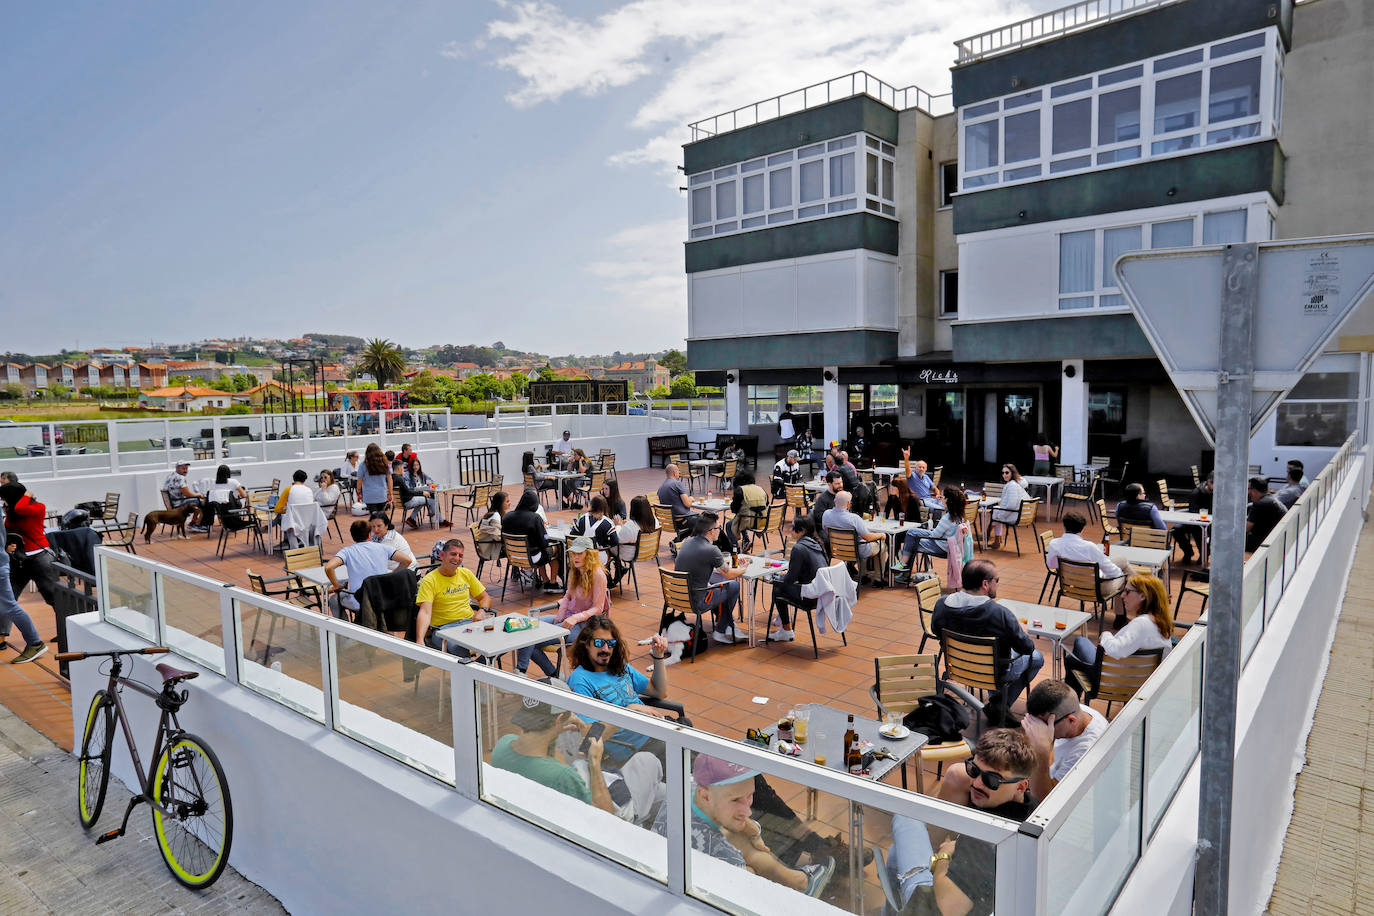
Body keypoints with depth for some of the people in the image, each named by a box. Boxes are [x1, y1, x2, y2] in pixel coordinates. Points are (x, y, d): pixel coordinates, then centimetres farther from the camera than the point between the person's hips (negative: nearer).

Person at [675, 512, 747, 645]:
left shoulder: (687, 542, 2)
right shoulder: (711, 550, -19)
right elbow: (730, 574, -4)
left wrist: (722, 562, 28)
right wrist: (743, 569, 16)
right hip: (695, 602, -8)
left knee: (718, 578, 25)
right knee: (734, 585, 9)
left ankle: (727, 620, 34)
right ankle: (720, 632, 20)